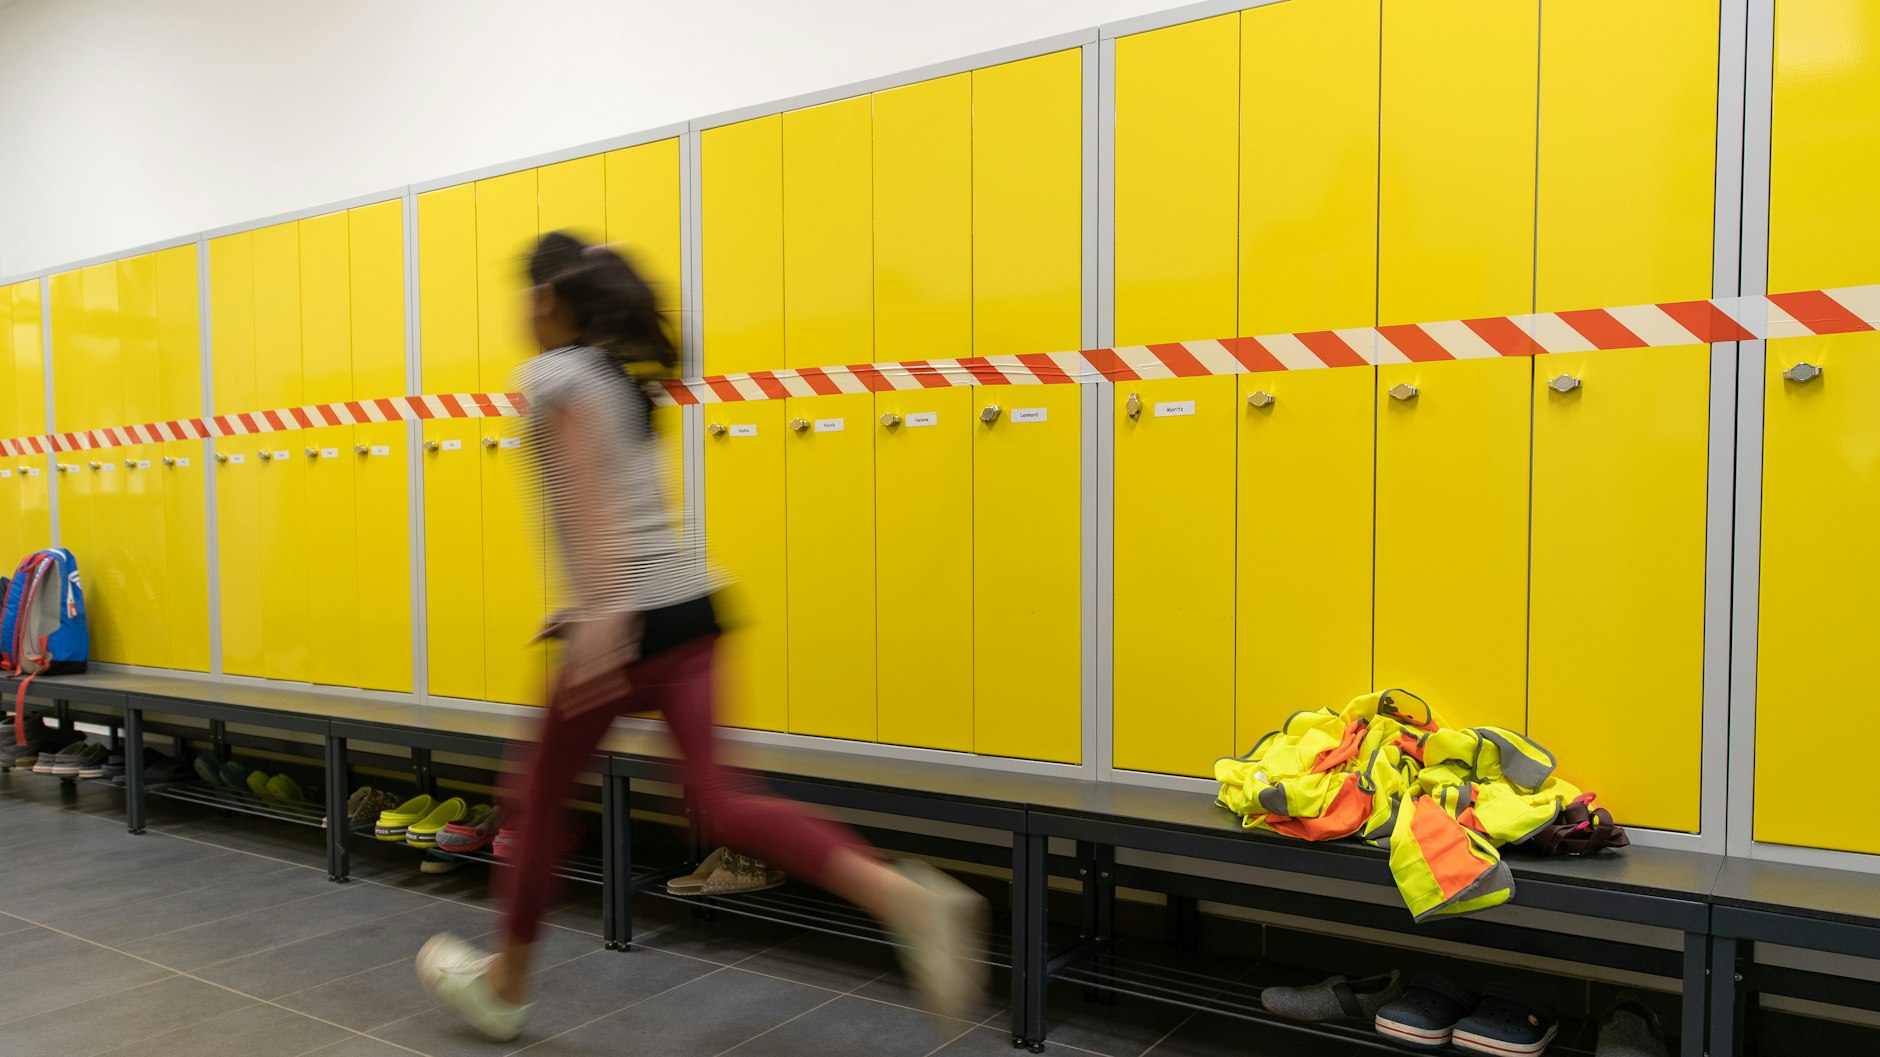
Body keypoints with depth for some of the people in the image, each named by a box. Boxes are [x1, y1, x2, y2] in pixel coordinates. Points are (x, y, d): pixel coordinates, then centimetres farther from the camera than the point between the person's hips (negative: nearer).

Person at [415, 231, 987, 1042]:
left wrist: (602, 612, -26)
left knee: (540, 795, 12)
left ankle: (506, 986, 31)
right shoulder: (622, 378, 21)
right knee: (720, 798, 1)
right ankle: (903, 895, -16)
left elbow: (590, 494, -17)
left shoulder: (554, 375, -3)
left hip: (631, 616, -7)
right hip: (688, 608, 8)